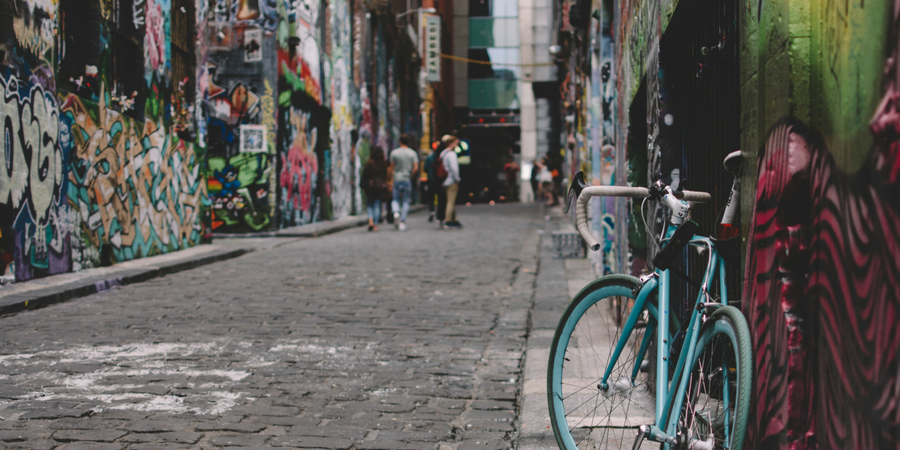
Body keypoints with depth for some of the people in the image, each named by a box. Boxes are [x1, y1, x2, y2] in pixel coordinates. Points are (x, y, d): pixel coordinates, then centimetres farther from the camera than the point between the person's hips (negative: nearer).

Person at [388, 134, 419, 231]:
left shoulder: (394, 152, 0)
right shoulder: (413, 153, 0)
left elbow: (391, 168, 0)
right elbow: (416, 167, -8)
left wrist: (389, 178, 10)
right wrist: (410, 175, 6)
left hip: (397, 179, 0)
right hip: (407, 180, 0)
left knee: (395, 199, 10)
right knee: (406, 201, 7)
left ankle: (396, 212, -20)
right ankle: (402, 222, 1)